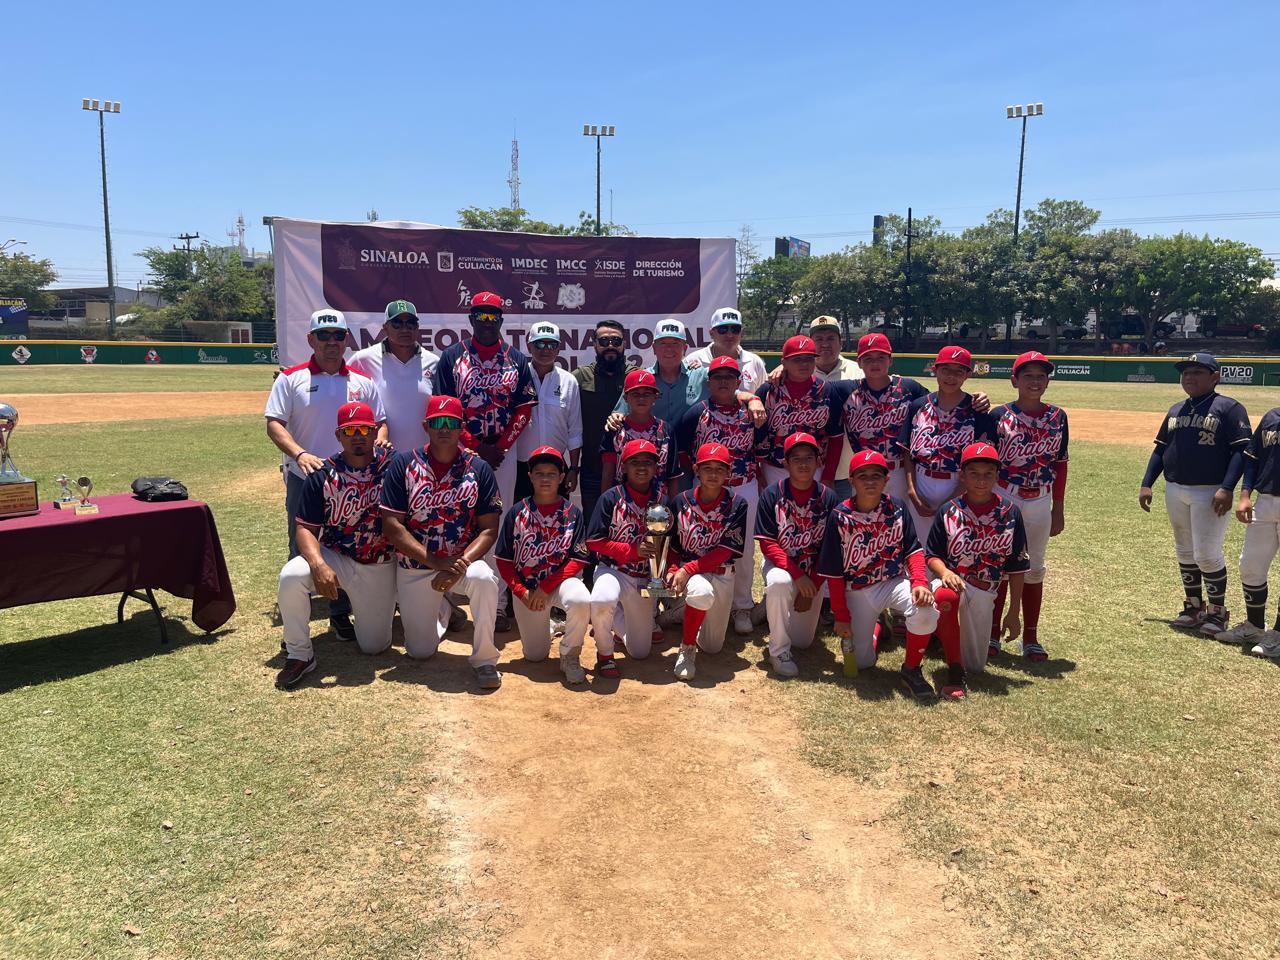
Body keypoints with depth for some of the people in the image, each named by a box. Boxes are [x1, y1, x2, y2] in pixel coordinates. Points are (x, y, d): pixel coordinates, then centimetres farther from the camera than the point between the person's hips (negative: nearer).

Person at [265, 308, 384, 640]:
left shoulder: (362, 383, 6)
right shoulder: (291, 379, -1)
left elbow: (379, 424, 10)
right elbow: (274, 423, -7)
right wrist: (300, 454, -23)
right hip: (304, 479, -2)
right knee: (301, 551, 7)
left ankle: (341, 615, 24)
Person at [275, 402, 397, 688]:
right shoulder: (322, 475, -9)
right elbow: (306, 528, -11)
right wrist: (318, 565, -30)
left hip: (379, 567, 0)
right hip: (334, 557, 0)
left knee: (374, 646, 3)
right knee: (291, 576, -31)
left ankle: (382, 606, 38)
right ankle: (300, 654, -10)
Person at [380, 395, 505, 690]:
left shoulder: (479, 468, -6)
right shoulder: (403, 464, -6)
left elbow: (489, 529, -8)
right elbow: (392, 525, -11)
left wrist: (461, 564, -25)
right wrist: (436, 562, -20)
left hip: (463, 560, -1)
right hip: (415, 566, 1)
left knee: (484, 578, -36)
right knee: (420, 651, 4)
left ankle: (485, 660, -17)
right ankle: (441, 610, 39)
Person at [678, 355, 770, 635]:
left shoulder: (751, 412, 4)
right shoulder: (697, 412, -3)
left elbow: (761, 449, 12)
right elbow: (682, 451, 0)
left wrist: (758, 481, 7)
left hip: (745, 488, 2)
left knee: (745, 550, 8)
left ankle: (742, 606, 22)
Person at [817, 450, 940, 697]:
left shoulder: (896, 508, -7)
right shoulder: (840, 517, -13)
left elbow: (913, 550, -4)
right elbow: (834, 573, -8)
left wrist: (919, 583, -24)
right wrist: (841, 617, -8)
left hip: (895, 582, 1)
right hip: (857, 591, -1)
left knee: (925, 610, -31)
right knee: (862, 663, 0)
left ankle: (911, 668, -5)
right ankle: (875, 627, 36)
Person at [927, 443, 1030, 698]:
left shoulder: (1010, 512, -3)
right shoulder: (949, 511, -5)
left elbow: (1017, 566, 2)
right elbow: (932, 554, 0)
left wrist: (1013, 613, 3)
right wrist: (945, 572, -24)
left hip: (985, 592, 2)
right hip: (953, 580, -2)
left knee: (976, 666, 5)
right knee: (946, 597, -41)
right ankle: (955, 673, -26)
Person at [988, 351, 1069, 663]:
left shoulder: (1057, 417, 3)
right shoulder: (1000, 415, -5)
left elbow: (1060, 464, 7)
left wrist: (1058, 509, 6)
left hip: (1040, 501, 3)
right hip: (1003, 497, -3)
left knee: (1034, 568, 10)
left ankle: (1030, 637, 20)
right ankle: (992, 633, 12)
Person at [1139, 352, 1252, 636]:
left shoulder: (1229, 408, -6)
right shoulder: (1175, 410, 14)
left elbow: (1242, 450, -13)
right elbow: (1160, 449, 17)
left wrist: (1226, 488, -23)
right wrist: (1146, 484, 7)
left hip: (1210, 493, -6)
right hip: (1175, 492, 6)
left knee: (1208, 554, -6)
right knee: (1185, 553, 13)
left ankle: (1217, 612, 11)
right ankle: (1193, 607, 25)